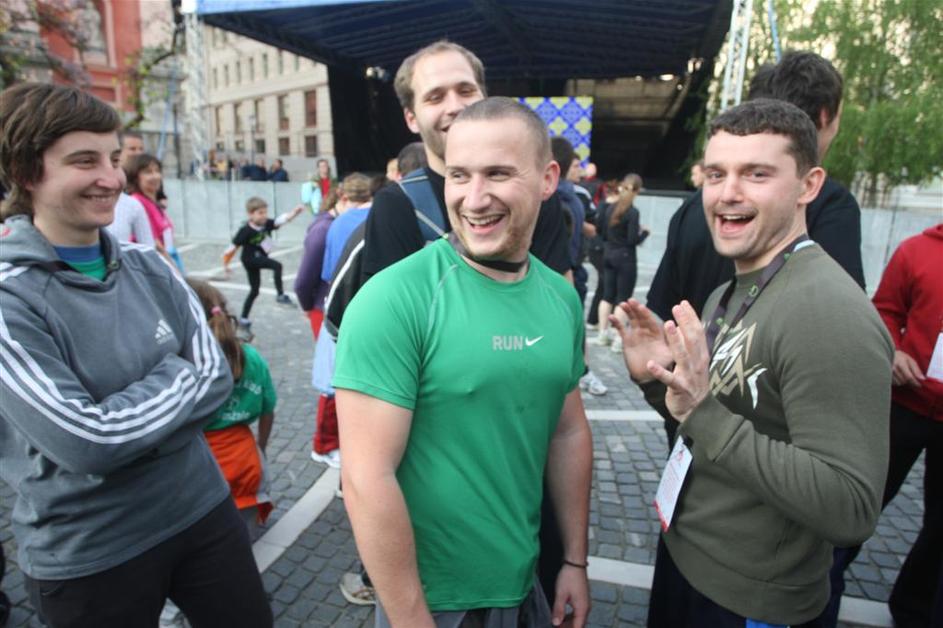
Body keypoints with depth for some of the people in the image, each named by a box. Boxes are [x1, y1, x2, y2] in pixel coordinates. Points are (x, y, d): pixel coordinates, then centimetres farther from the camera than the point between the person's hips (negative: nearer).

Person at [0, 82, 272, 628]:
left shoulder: (149, 266, -2)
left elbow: (216, 376, -5)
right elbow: (86, 442, -24)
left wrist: (129, 424, -16)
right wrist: (177, 378, -13)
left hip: (202, 509, 5)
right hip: (86, 556, -4)